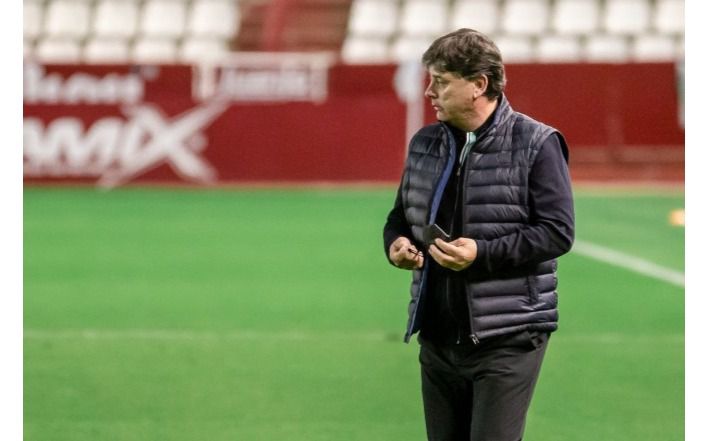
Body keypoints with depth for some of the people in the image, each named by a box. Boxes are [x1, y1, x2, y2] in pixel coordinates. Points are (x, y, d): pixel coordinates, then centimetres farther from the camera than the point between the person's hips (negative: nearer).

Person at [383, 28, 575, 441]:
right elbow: (400, 216, 24)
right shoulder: (424, 143, 12)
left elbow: (558, 231, -13)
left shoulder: (535, 143, -8)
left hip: (507, 337, -7)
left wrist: (482, 254, -22)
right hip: (438, 337, 7)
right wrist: (396, 244, 0)